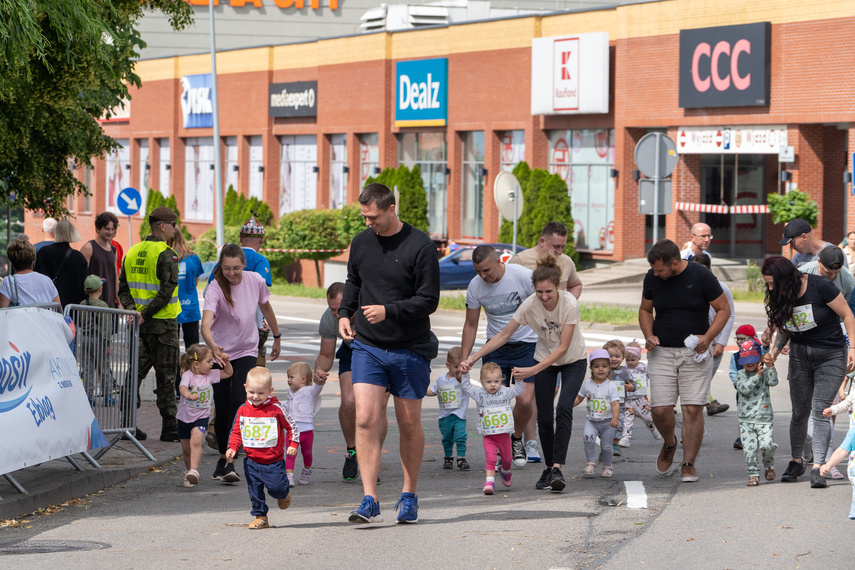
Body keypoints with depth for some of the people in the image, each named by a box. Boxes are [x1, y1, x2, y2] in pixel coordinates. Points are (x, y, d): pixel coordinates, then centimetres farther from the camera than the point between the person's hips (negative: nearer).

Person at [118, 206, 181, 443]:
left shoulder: (131, 253, 10)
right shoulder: (166, 255, -13)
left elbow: (123, 288, 8)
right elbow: (166, 291, -21)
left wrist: (133, 311, -3)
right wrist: (146, 314, -16)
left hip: (139, 324, 6)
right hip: (163, 324, -6)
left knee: (136, 372, 11)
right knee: (166, 376, 0)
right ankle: (169, 428, 5)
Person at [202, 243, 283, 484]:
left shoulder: (256, 281, -10)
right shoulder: (215, 288, -21)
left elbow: (266, 308, 11)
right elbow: (206, 325, -35)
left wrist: (277, 337, 22)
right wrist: (212, 346, -55)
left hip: (247, 351, 1)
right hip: (221, 353, -1)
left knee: (238, 401, -16)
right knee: (222, 408, 0)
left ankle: (228, 462, -15)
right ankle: (223, 457, 20)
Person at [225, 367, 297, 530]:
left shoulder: (276, 409, -9)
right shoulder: (242, 411, 2)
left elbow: (291, 426, 2)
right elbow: (236, 432, 12)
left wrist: (293, 445, -6)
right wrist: (232, 448, -3)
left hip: (273, 461, -4)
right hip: (251, 462, 4)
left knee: (276, 488, -9)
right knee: (255, 491, 5)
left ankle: (284, 493, 27)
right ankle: (260, 517, 18)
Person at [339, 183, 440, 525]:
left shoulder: (420, 246, -10)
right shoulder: (361, 243, 6)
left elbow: (429, 300, -11)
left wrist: (388, 310, -21)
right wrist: (344, 312, 5)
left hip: (410, 349, -3)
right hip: (367, 346, 3)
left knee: (409, 424, 7)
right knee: (365, 420, -11)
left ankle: (410, 496, 24)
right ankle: (369, 502, -13)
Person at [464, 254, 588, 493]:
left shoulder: (569, 303, -30)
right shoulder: (529, 305, -22)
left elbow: (563, 348, -29)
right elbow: (503, 335, -12)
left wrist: (533, 371, -36)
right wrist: (473, 358, -20)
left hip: (573, 361, -3)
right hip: (544, 361, 3)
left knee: (563, 409, -22)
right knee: (544, 417, -4)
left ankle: (557, 468, -27)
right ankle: (548, 468, 14)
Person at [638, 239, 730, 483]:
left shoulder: (701, 276, -10)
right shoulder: (652, 278, 0)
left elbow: (724, 309, -1)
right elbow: (645, 310, 16)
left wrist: (708, 338, -14)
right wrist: (648, 335, -3)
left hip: (694, 353, -2)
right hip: (661, 352, 2)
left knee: (693, 409, -8)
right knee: (660, 410, -6)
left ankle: (688, 464, 3)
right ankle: (669, 444, 26)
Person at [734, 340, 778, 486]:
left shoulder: (765, 373, 8)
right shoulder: (741, 374, 5)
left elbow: (773, 382, -10)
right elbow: (744, 388, -11)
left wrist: (770, 367, -18)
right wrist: (757, 376, -12)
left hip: (764, 418, -1)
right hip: (746, 420, 1)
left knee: (766, 444, -16)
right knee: (749, 448, -7)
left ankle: (769, 465, 13)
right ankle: (753, 474, 6)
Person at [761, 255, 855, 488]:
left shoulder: (820, 286, -20)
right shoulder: (780, 297, -2)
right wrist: (775, 350, -8)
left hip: (830, 355, -5)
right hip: (800, 354, 5)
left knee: (820, 412, -12)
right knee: (799, 412, 7)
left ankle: (818, 468, -13)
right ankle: (796, 462, 23)